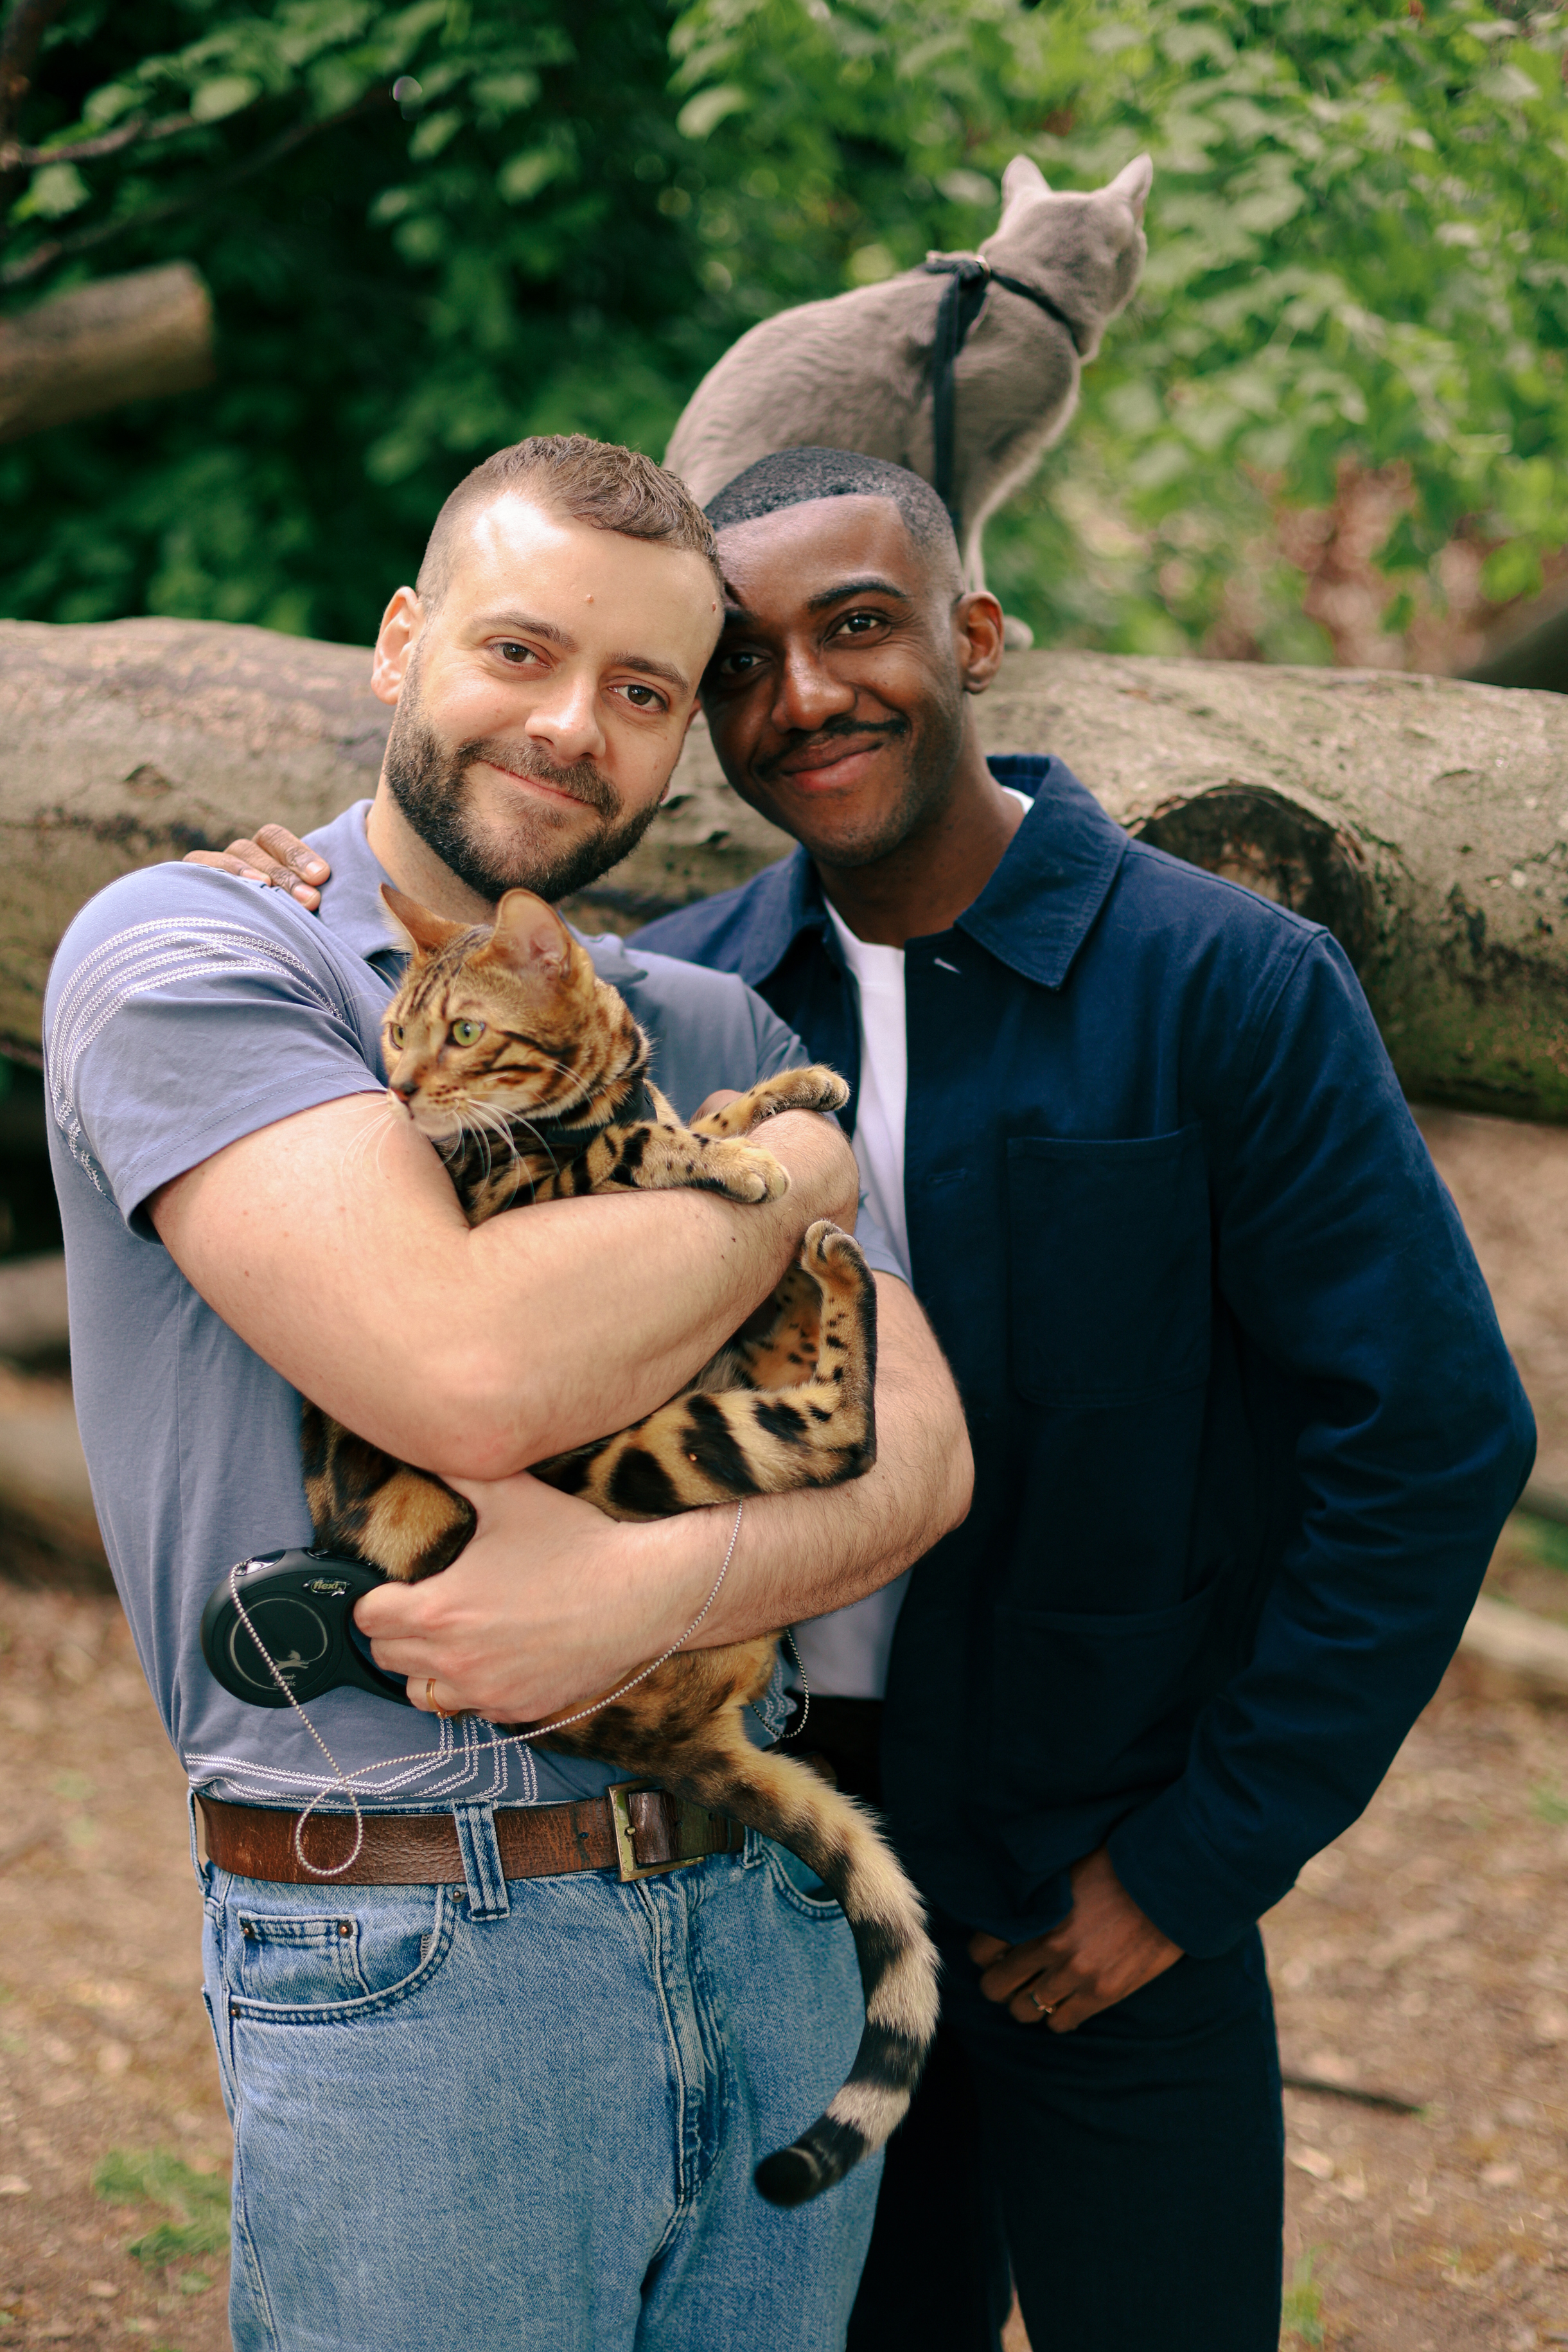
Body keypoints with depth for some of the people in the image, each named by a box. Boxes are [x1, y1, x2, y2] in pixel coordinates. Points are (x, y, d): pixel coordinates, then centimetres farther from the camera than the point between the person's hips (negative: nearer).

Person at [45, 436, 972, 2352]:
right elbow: (471, 1372, -23)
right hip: (413, 1960, -5)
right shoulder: (187, 955, -8)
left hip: (769, 1920, 6)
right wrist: (788, 1176, -7)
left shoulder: (714, 1033, 12)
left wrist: (651, 1587, -18)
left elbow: (920, 1442, 2)